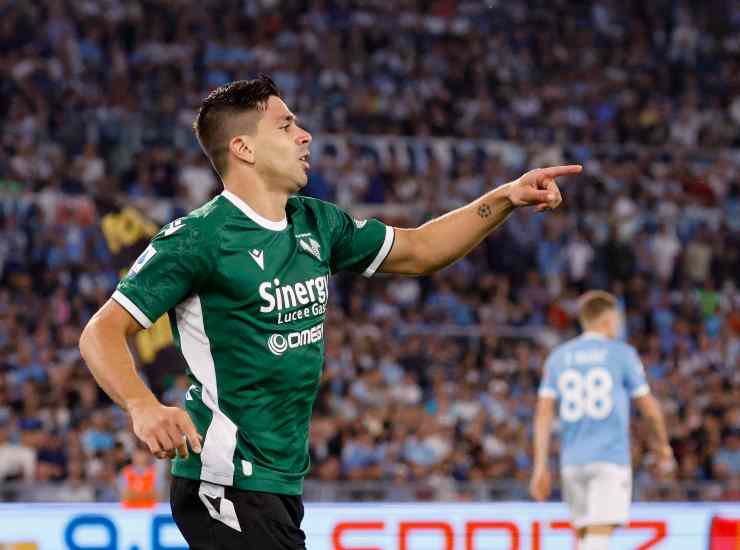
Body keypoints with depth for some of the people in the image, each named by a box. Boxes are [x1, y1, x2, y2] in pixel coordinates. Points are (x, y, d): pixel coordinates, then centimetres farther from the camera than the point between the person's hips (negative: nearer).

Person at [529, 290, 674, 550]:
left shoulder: (558, 357, 10)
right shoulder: (622, 354, 1)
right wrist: (662, 444, 22)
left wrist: (540, 466, 1)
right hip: (611, 459, -4)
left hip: (572, 461, 4)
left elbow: (543, 412, 2)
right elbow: (649, 408, 3)